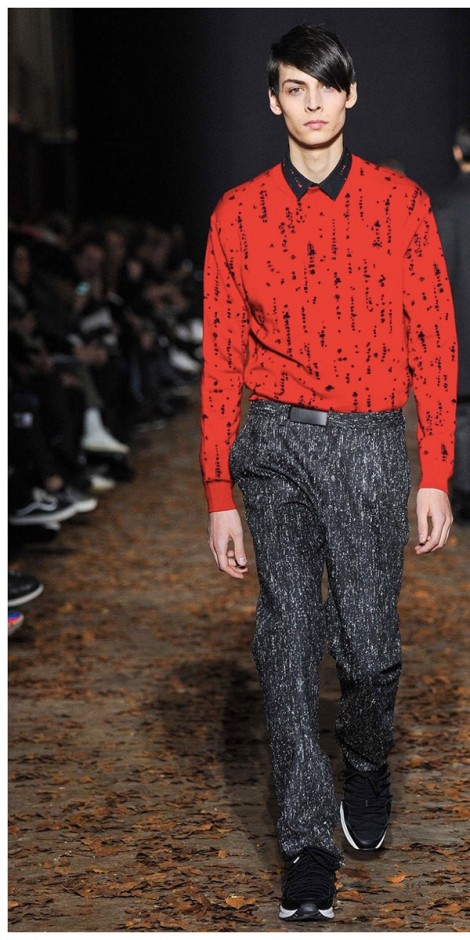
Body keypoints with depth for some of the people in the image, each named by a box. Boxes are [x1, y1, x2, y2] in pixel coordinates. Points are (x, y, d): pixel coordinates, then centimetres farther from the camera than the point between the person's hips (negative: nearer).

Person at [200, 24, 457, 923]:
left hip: (369, 443, -1)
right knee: (287, 641, -3)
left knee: (368, 642, 0)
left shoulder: (401, 204, 1)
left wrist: (435, 478, -3)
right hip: (274, 444, 1)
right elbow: (220, 360, 5)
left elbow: (434, 344, 2)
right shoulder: (238, 214, 3)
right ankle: (309, 841, 7)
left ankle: (367, 764, 34)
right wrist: (220, 495, 3)